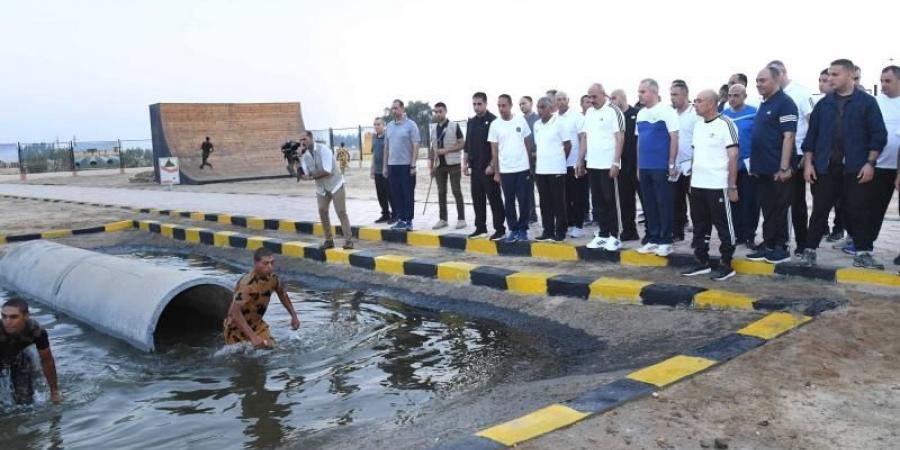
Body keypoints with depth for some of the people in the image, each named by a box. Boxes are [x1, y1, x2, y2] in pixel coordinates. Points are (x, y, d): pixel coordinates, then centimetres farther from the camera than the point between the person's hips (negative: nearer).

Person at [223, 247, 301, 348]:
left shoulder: (272, 278, -11)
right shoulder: (247, 284, -32)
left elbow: (282, 293, 11)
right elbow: (235, 312, -40)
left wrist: (294, 315, 9)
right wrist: (252, 336, -46)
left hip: (257, 324, 5)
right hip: (238, 328, -5)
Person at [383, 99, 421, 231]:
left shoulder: (410, 125, -4)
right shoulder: (389, 126, 12)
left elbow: (415, 146, -8)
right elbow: (386, 147, 15)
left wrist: (413, 165, -14)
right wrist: (385, 166, 12)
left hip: (406, 165, -5)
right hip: (392, 165, 5)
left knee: (408, 194, 1)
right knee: (396, 194, 7)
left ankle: (409, 221, 7)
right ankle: (401, 219, 15)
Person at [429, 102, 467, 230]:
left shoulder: (454, 126, -4)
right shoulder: (435, 128, 11)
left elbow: (462, 144, -8)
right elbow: (432, 148, 16)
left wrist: (446, 150, -17)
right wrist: (431, 165, 9)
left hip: (453, 164, -5)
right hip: (439, 165, 5)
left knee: (456, 191, -3)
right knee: (441, 192, 7)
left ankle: (461, 219, 3)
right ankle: (442, 219, 13)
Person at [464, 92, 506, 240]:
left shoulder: (493, 121, -8)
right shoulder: (471, 122, 14)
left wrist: (492, 165, -16)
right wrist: (465, 163, 13)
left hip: (488, 168, -7)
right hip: (475, 167, 7)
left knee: (494, 198, -2)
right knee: (477, 198, 10)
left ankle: (500, 229, 3)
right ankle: (480, 227, 19)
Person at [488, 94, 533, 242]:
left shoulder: (521, 121, 1)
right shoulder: (495, 124, 0)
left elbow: (527, 144, 7)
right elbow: (494, 150, 2)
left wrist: (530, 163, 4)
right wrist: (496, 172, 1)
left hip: (523, 168, 0)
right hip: (505, 170, 0)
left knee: (524, 200, 3)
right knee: (509, 202, 6)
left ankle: (523, 229, 14)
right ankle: (513, 230, 16)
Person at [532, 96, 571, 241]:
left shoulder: (559, 122, -7)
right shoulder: (536, 125, 11)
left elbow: (568, 145, -3)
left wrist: (559, 160, 4)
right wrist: (537, 161, 13)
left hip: (556, 169, -6)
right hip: (540, 169, 6)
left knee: (558, 202, 1)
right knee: (545, 203, 8)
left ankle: (560, 231, 7)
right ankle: (548, 230, 15)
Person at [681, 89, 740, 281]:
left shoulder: (725, 124, -9)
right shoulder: (697, 125, 12)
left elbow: (733, 156, -11)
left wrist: (732, 187, -13)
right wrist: (692, 180, 14)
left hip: (718, 186, -7)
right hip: (697, 185, 7)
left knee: (723, 226, 3)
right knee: (699, 226, 12)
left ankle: (726, 265, 11)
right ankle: (702, 262, 22)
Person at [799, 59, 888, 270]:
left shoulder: (867, 102, 1)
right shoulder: (823, 104, 8)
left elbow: (878, 134, -1)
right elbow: (811, 135, 8)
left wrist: (870, 163, -8)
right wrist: (808, 163, 1)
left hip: (855, 168, -2)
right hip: (825, 167, 2)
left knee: (859, 211, 3)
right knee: (819, 210, 4)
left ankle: (862, 254, 12)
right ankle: (810, 250, 11)